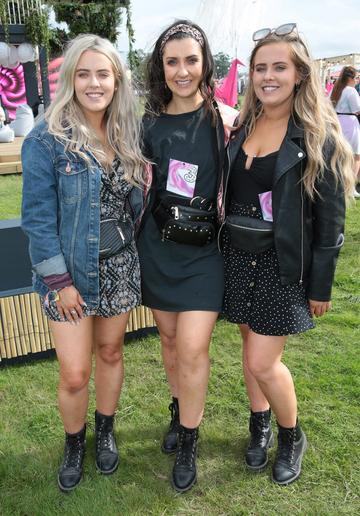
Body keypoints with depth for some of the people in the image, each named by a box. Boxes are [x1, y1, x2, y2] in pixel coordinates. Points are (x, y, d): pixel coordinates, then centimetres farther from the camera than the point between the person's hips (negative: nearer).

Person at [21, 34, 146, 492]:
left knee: (110, 352, 18)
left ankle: (105, 433, 42)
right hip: (71, 273, -4)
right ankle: (73, 444, 33)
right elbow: (37, 216, -13)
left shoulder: (126, 134, 3)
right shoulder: (47, 139, -12)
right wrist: (59, 280, -15)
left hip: (120, 266, 4)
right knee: (74, 375, 3)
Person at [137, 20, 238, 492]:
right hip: (157, 245, 4)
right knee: (169, 336, 15)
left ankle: (188, 442, 16)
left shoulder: (226, 119, -6)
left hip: (204, 249, -3)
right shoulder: (149, 120, 3)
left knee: (192, 347, -6)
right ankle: (181, 411, 40)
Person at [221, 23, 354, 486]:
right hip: (238, 257, 5)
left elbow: (330, 219, -9)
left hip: (284, 265, -5)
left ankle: (292, 437, 25)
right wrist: (221, 253, 8)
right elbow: (228, 195, 11)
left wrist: (321, 286, -8)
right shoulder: (242, 127, 5)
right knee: (252, 347, 15)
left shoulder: (318, 136, -10)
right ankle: (260, 425, 38)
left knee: (262, 361, -4)